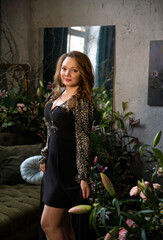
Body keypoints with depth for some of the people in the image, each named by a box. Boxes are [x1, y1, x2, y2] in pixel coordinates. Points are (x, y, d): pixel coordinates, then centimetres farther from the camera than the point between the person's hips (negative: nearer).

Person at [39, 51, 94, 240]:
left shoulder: (81, 102, -15)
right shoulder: (57, 95, 10)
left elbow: (83, 141, -17)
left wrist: (83, 177, -18)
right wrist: (45, 158, 22)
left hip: (68, 167, -8)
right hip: (54, 164, 8)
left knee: (48, 224, -4)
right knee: (62, 224, 15)